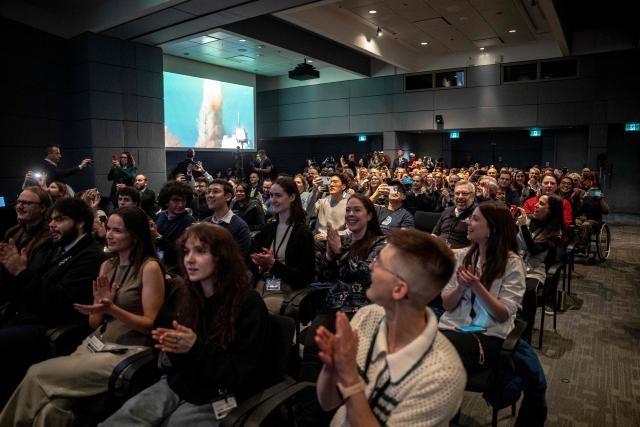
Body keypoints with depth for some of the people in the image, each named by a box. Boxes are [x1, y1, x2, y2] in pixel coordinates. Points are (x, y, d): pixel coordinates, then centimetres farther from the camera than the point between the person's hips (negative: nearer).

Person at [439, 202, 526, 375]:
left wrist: (477, 286, -20)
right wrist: (461, 287, -12)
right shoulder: (461, 256, 8)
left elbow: (503, 315, -7)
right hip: (452, 327, 3)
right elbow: (446, 304, 8)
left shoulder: (512, 263, -2)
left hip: (488, 335, -3)